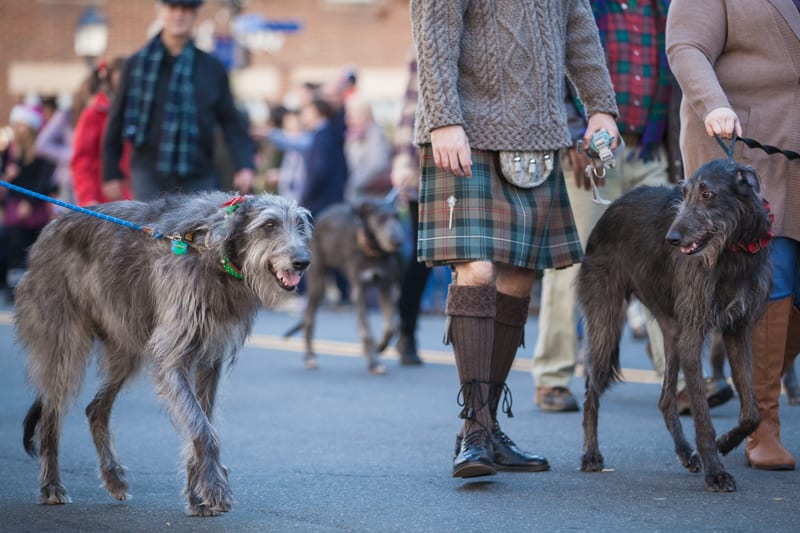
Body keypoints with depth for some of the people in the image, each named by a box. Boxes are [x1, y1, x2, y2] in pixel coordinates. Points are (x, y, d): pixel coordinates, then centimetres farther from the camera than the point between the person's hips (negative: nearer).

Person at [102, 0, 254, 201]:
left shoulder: (212, 68, 8)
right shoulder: (137, 64, 7)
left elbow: (231, 121, 9)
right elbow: (117, 121, 10)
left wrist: (244, 165, -5)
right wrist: (111, 173, 8)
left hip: (198, 178, 1)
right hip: (149, 176, -1)